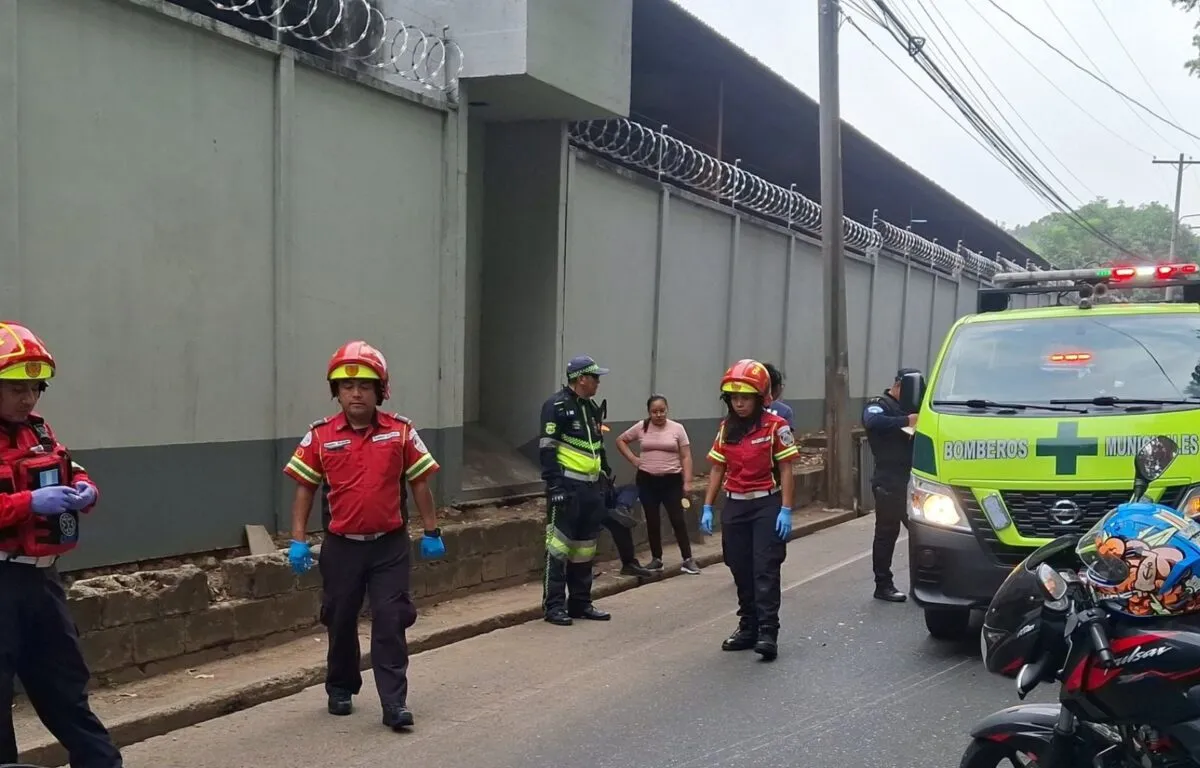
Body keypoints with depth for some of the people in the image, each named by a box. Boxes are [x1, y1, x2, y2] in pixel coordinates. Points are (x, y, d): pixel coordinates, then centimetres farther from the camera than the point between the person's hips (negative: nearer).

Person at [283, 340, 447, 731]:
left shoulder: (401, 431, -3)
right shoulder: (320, 436, -3)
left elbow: (419, 482, 4)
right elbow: (304, 488, 3)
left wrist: (431, 532, 4)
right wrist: (298, 540, -2)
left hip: (390, 545, -1)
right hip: (341, 547, 1)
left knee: (390, 622, -3)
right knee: (340, 622, 14)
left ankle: (394, 703, 2)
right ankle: (341, 689, 34)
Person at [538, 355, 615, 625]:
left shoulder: (592, 407, 17)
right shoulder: (557, 406, -10)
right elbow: (547, 448, -15)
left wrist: (606, 476, 20)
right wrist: (554, 484, -20)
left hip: (590, 487, 9)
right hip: (567, 487, -9)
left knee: (585, 547, 13)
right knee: (559, 545, -6)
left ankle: (580, 603, 21)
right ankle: (554, 605, 0)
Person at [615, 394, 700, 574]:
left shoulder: (677, 428, -2)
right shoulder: (641, 427, 1)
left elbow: (686, 457, -2)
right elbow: (621, 440, 13)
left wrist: (687, 482, -9)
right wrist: (633, 459, 1)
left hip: (672, 481, -2)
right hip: (647, 480, 2)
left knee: (677, 519, -3)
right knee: (652, 521, 8)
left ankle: (688, 559, 3)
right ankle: (656, 559, 18)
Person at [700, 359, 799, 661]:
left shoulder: (775, 427, -9)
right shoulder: (726, 428, 7)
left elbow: (786, 470, -8)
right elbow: (718, 469, 11)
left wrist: (786, 510, -14)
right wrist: (707, 507, 5)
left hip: (767, 504, -5)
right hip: (735, 505, 5)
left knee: (765, 570, -7)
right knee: (741, 571, 10)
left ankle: (768, 632, -5)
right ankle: (748, 627, 20)